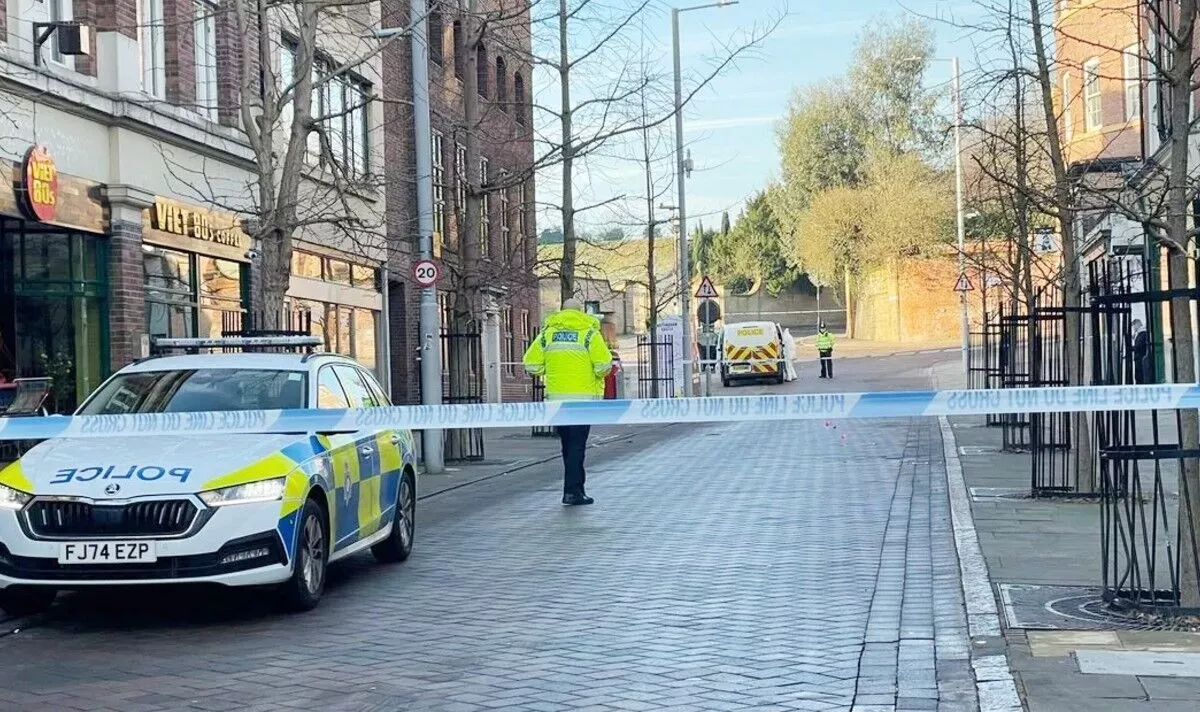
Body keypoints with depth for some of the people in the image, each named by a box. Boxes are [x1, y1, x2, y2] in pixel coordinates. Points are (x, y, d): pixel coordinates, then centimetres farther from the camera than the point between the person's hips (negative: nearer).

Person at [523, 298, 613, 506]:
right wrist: (599, 374, 9)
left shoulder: (548, 332, 7)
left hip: (556, 397, 4)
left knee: (568, 444, 15)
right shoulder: (589, 332, -4)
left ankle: (575, 486, 24)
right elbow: (604, 364, -13)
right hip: (583, 397, -4)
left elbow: (532, 364, 2)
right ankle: (572, 490, -5)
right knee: (577, 444, -1)